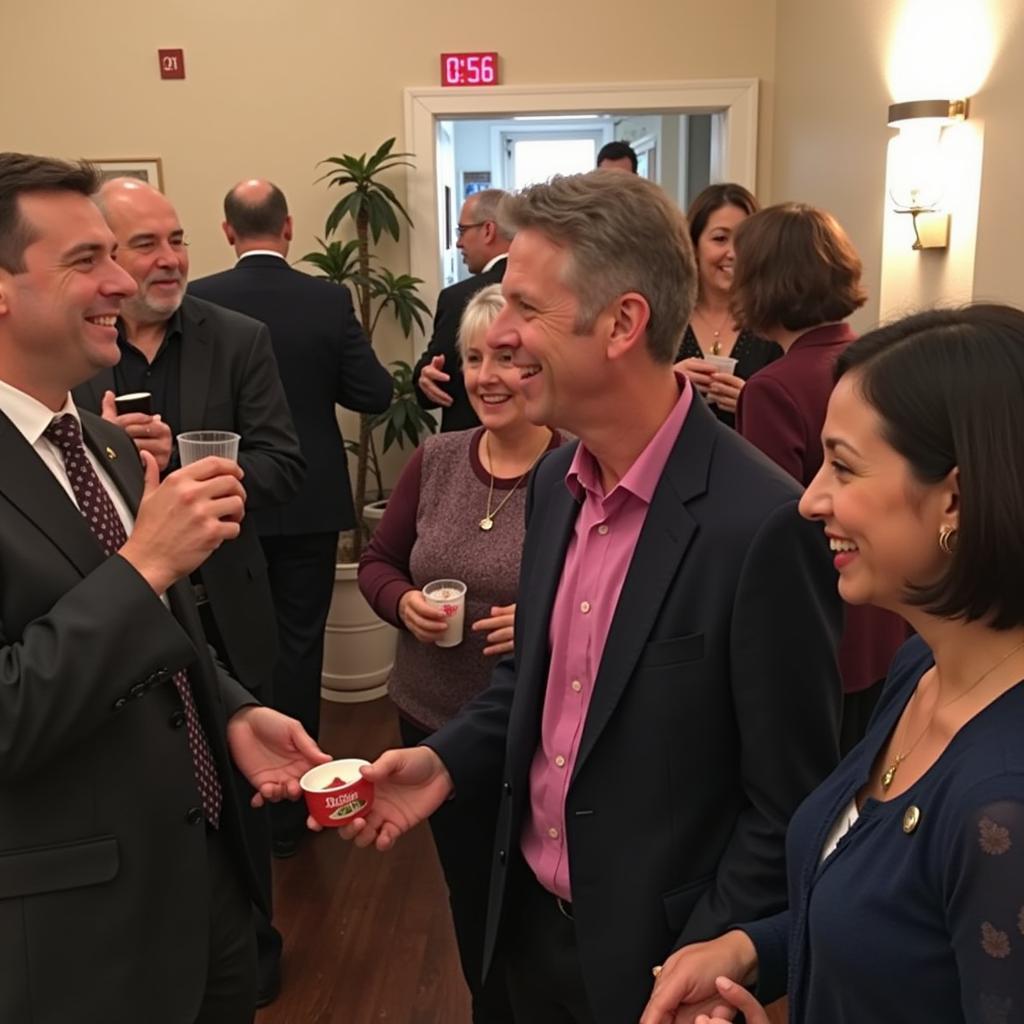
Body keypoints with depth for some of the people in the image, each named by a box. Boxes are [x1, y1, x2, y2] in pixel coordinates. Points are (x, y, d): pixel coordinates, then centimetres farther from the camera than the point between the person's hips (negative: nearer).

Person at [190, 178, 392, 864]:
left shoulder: (198, 301, -9)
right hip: (309, 503, -1)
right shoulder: (329, 300, -9)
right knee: (298, 646, 8)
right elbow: (375, 394, -7)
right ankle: (288, 802, 17)